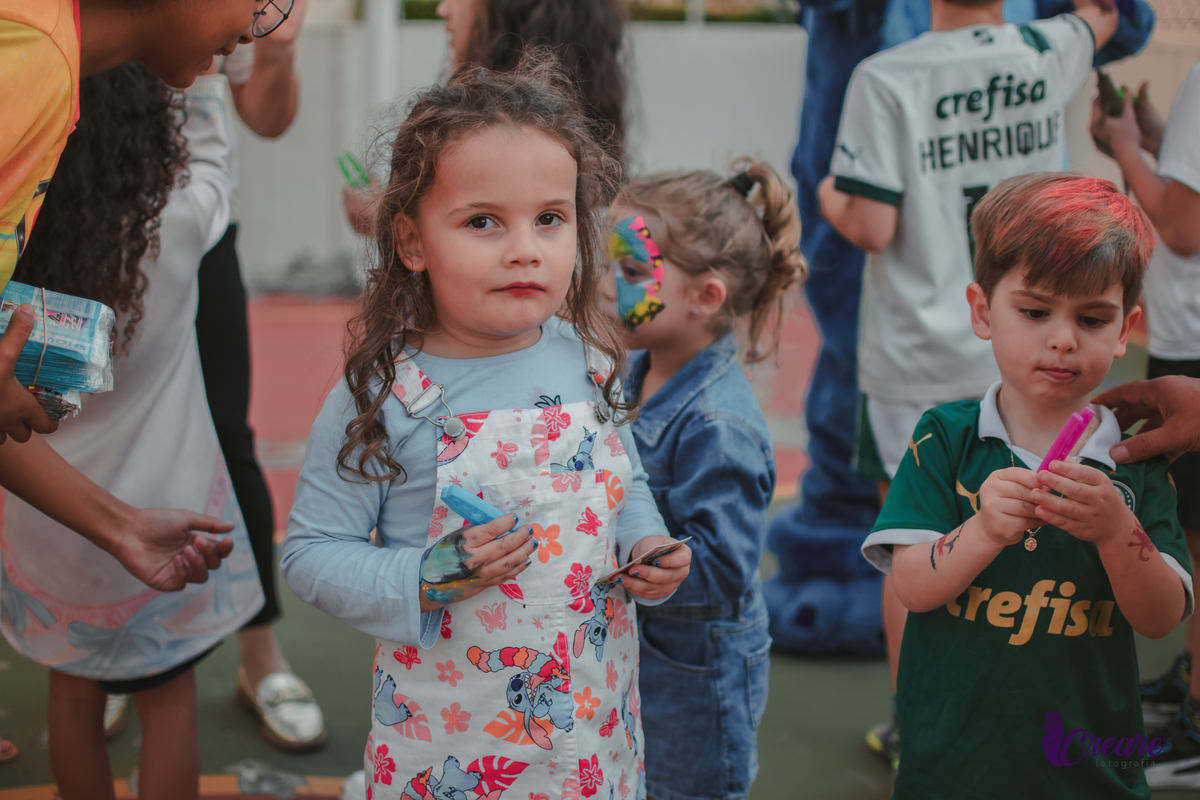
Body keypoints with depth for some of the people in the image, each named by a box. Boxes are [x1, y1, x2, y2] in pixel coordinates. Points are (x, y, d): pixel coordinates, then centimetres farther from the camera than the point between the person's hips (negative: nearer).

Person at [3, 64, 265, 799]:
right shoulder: (174, 228, -20)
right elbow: (207, 161, 0)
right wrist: (204, 73, 11)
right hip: (155, 516, -2)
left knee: (73, 689, 20)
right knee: (170, 696, 14)